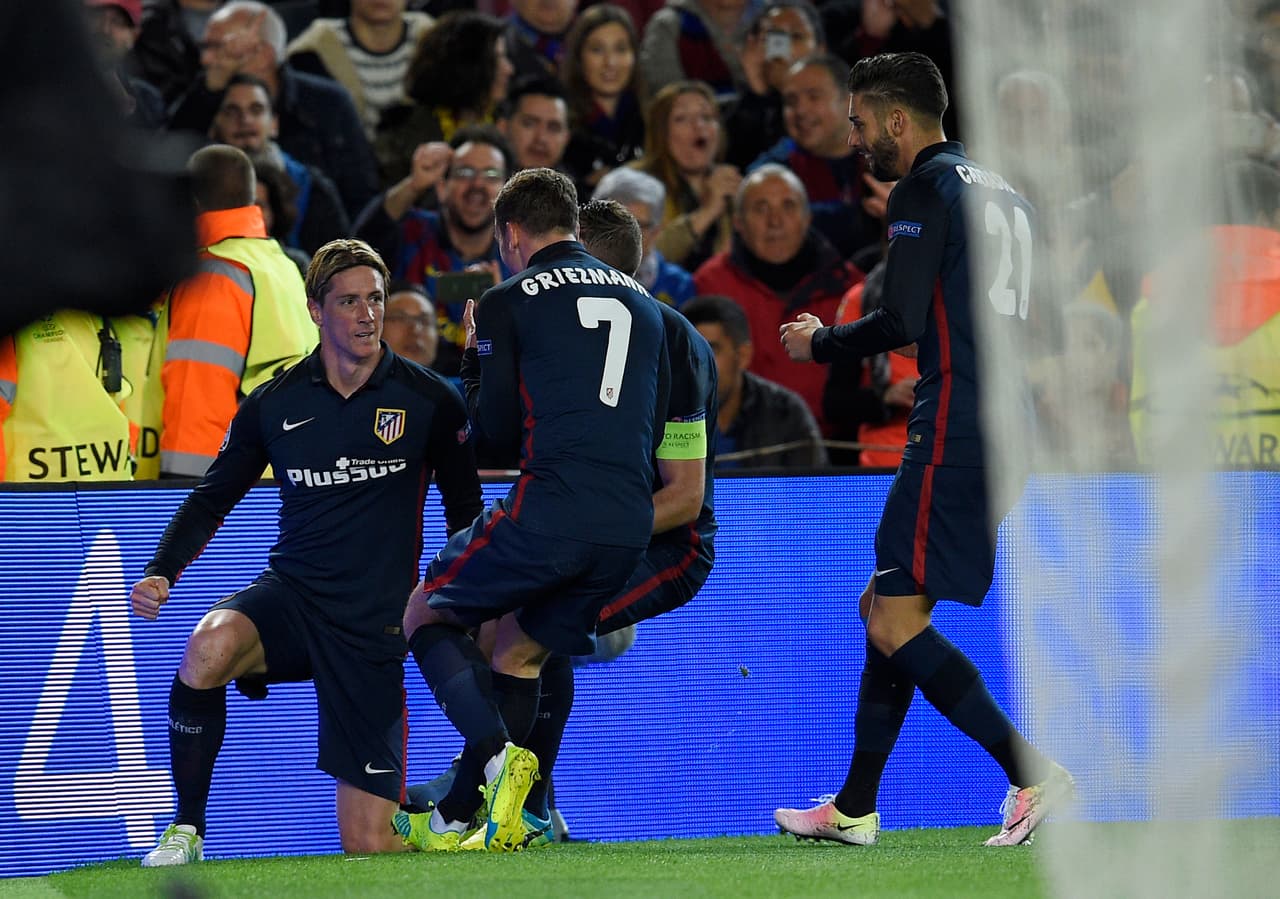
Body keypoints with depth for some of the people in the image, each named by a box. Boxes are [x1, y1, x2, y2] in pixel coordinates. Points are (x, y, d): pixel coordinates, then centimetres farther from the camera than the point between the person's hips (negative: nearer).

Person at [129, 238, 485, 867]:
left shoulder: (429, 401, -1)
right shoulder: (272, 406, 2)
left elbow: (464, 507, 11)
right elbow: (211, 500, 12)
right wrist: (161, 572, -5)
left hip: (374, 624, -1)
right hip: (289, 597, 1)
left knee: (368, 847, -6)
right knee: (208, 648, -37)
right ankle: (185, 834, -20)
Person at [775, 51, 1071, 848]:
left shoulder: (925, 190, -8)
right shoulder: (1001, 190, 20)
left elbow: (903, 321, -16)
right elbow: (1037, 322, 24)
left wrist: (819, 343, 0)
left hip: (955, 430, -10)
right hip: (1005, 428, 10)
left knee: (896, 620, -12)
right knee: (884, 606, 14)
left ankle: (1032, 771, -20)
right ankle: (855, 810, 16)